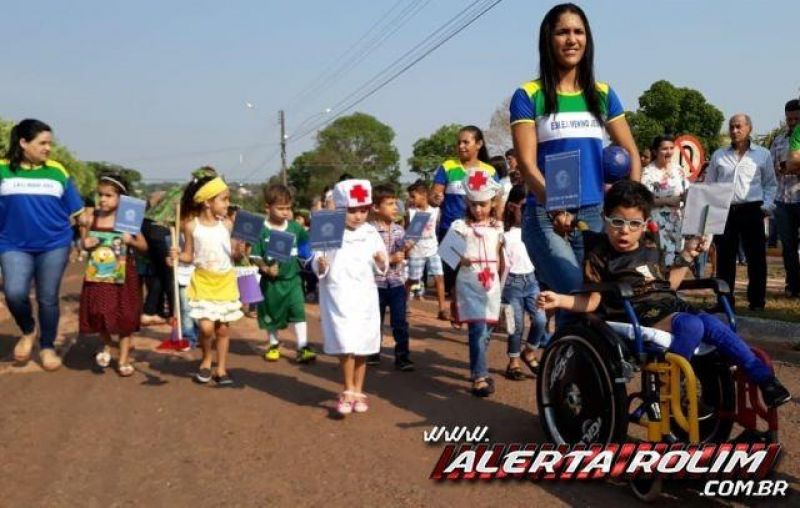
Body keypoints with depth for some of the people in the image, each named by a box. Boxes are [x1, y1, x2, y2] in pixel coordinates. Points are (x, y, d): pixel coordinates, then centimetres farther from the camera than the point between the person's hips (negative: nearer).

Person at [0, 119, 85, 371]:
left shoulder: (57, 171, 3)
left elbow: (75, 210, 8)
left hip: (54, 245, 1)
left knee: (48, 298, 5)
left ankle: (47, 347, 22)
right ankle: (28, 331, 13)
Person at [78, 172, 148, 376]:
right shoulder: (91, 219, -1)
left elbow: (144, 246, -1)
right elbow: (83, 243, 12)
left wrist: (131, 241, -21)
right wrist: (86, 244, -10)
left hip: (123, 276, -2)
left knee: (124, 317, 5)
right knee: (99, 313, 2)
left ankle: (124, 359, 19)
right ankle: (106, 346, 32)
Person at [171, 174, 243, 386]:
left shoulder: (227, 224, -2)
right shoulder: (192, 226, -6)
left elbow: (234, 252, 2)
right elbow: (189, 255, 0)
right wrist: (178, 256, -19)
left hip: (225, 281, 2)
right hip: (203, 281, -2)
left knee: (223, 328, 7)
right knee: (206, 327, -13)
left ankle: (221, 369, 21)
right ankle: (206, 360, 17)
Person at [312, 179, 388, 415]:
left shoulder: (371, 233, 4)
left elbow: (382, 268, 8)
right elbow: (317, 264, -4)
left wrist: (382, 263, -14)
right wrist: (320, 265, -26)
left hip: (365, 296, 3)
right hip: (338, 296, -3)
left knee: (362, 347, 9)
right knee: (346, 345, -10)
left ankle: (358, 392, 25)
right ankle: (348, 391, 9)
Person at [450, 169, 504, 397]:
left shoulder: (497, 227, 11)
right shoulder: (460, 225, -1)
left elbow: (499, 257, 16)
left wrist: (502, 283, 14)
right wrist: (460, 259, -27)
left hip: (491, 283, 4)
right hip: (469, 282, -4)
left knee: (487, 330, 9)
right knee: (478, 328, -14)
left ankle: (478, 369, 28)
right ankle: (480, 377, -8)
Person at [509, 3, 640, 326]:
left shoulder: (603, 94, 11)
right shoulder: (528, 96, -1)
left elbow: (631, 153, 12)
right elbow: (527, 165, -9)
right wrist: (555, 209, -25)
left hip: (596, 215, 4)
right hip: (546, 218, -4)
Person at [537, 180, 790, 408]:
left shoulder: (651, 251, 18)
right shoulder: (600, 255, -1)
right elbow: (592, 301, -4)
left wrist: (687, 255, 25)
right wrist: (560, 300, -19)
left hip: (673, 308, 6)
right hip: (641, 320, -6)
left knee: (711, 324, -19)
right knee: (691, 325, -31)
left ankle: (764, 378, -11)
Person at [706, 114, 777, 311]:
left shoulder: (763, 154, 8)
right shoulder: (718, 155, 11)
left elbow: (771, 184, 12)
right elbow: (709, 184, 13)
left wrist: (767, 205, -2)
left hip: (752, 211, -1)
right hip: (724, 211, 1)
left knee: (756, 258, 0)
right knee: (724, 258, 4)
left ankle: (757, 302, 9)